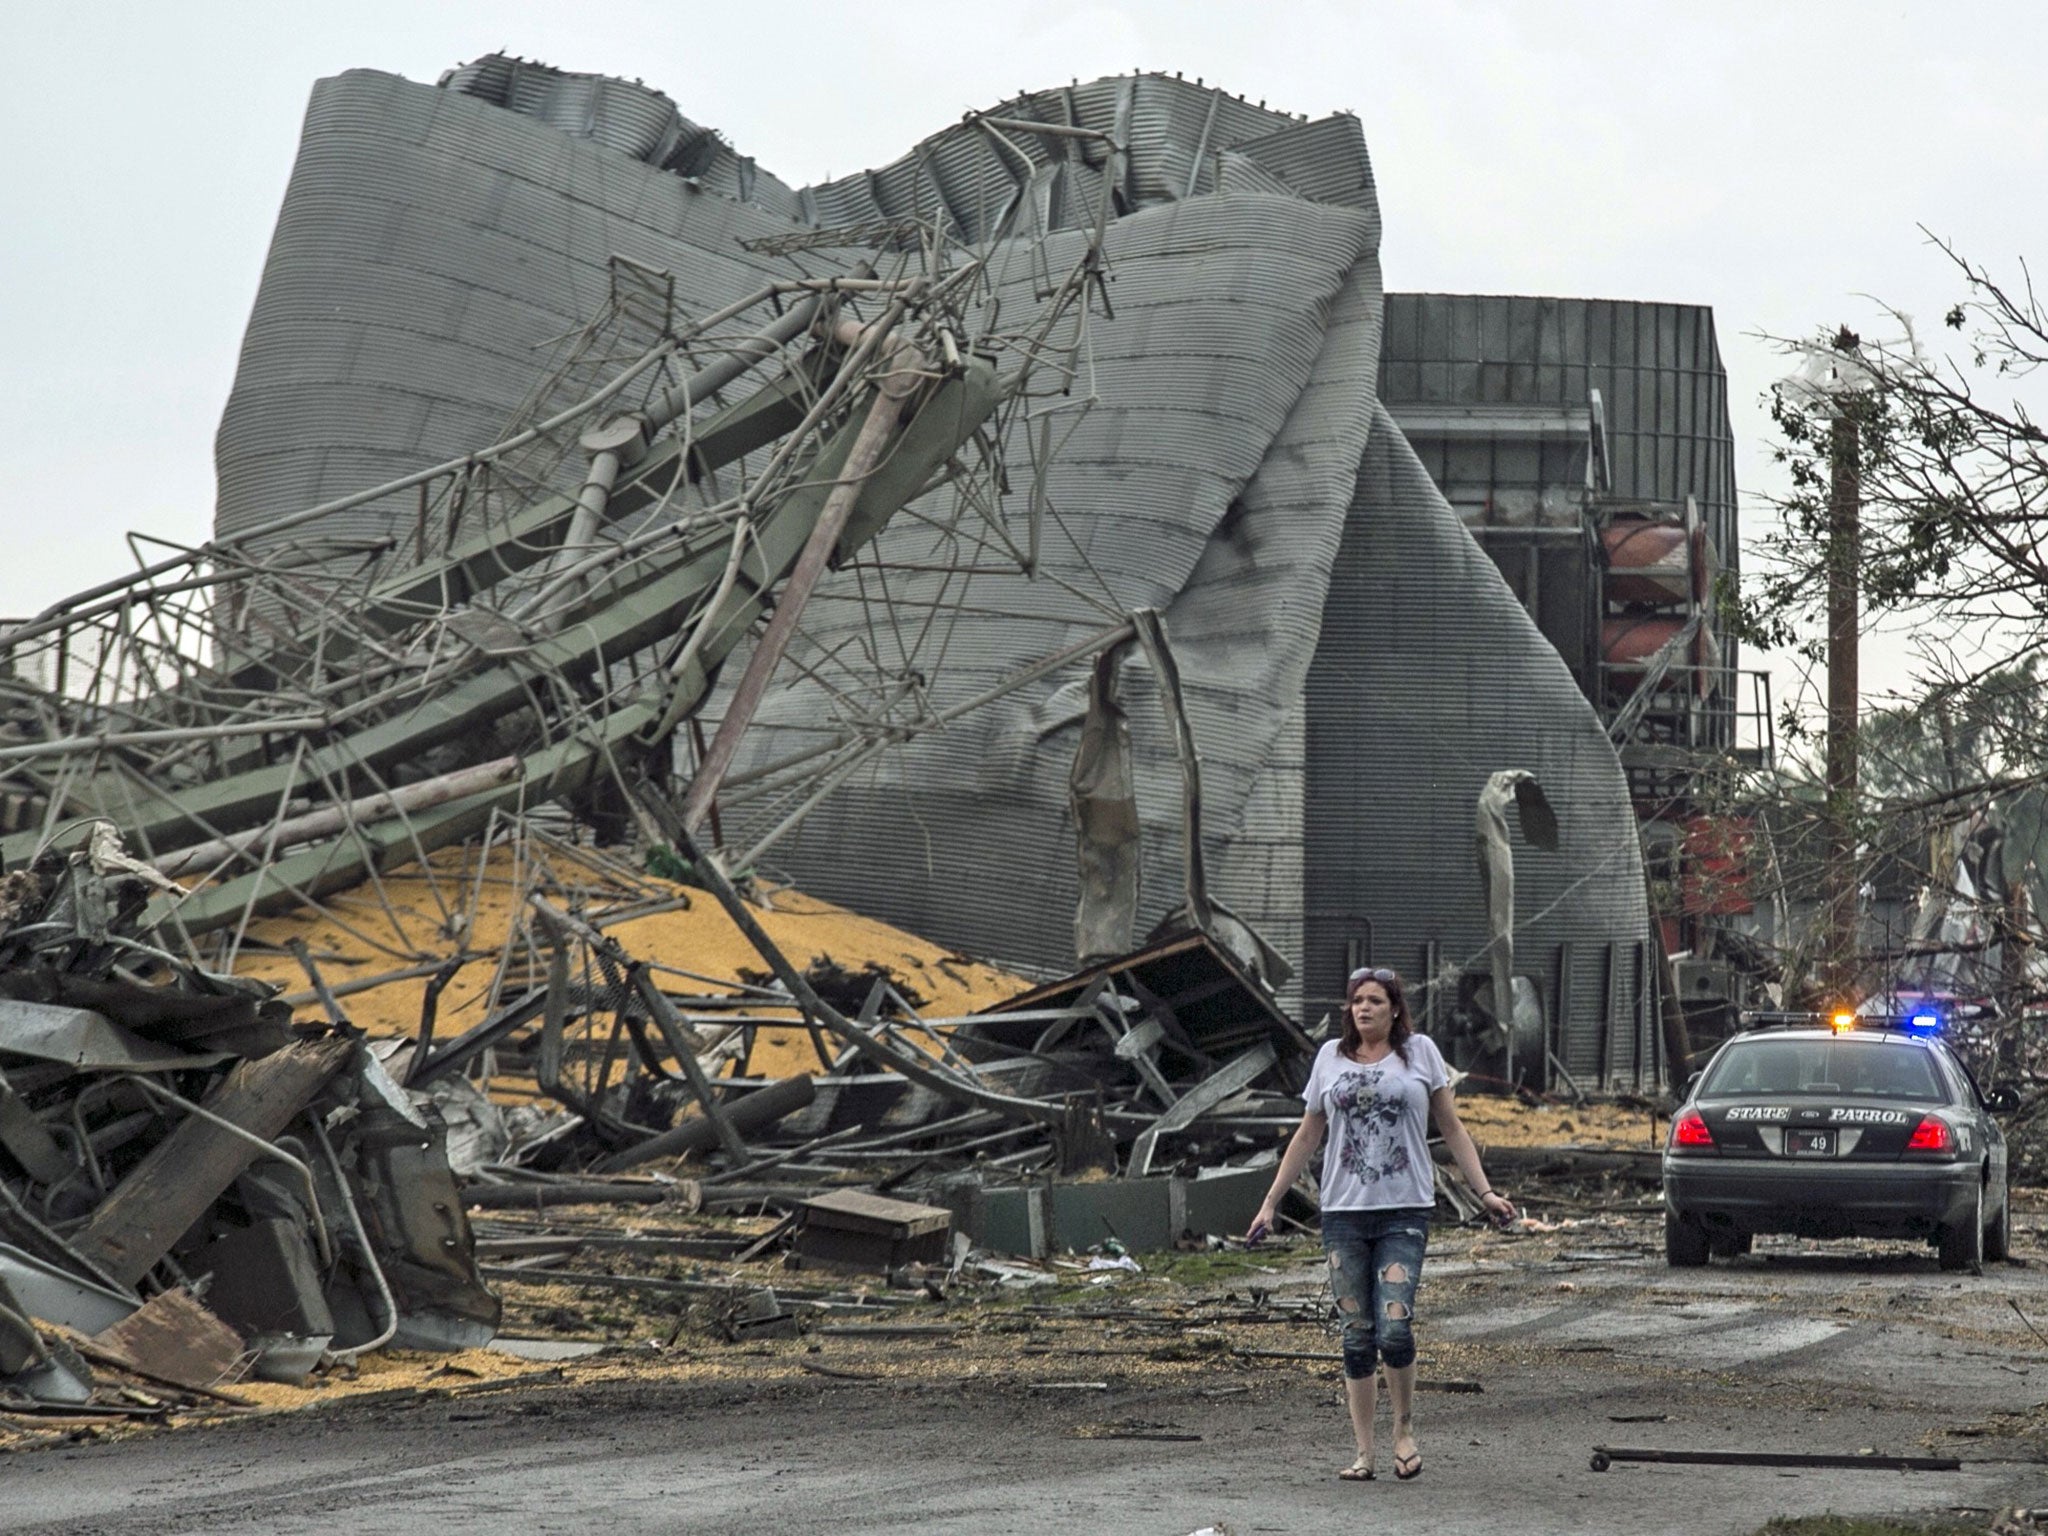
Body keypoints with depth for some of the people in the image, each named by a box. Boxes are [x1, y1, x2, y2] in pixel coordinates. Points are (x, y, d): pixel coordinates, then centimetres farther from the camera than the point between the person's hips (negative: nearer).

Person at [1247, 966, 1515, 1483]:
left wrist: (1486, 1193, 1)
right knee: (1357, 1337, 3)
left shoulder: (1419, 1052, 5)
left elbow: (1452, 1129, 9)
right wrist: (1271, 1202, 15)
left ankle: (1404, 1430, 8)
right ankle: (1363, 1453, 8)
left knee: (1394, 1328, -14)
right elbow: (1307, 1136, 17)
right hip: (1343, 1212, 2)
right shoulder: (1331, 1057, 10)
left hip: (1404, 1211, -2)